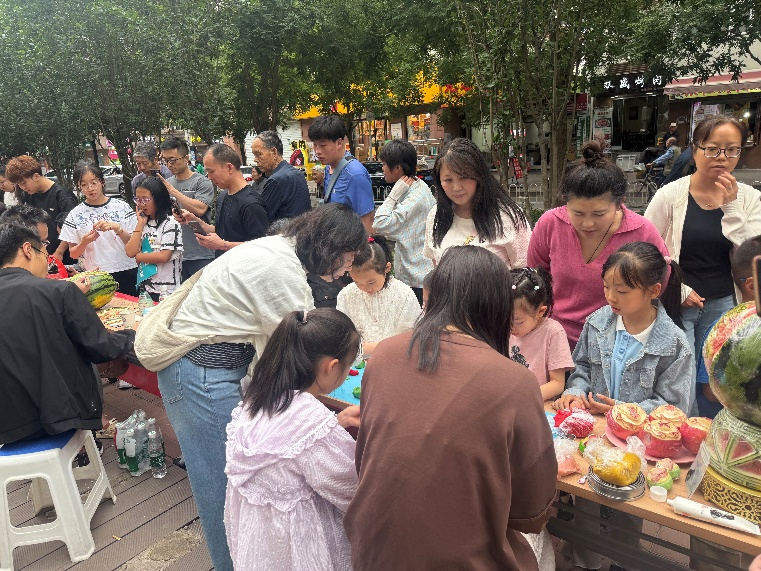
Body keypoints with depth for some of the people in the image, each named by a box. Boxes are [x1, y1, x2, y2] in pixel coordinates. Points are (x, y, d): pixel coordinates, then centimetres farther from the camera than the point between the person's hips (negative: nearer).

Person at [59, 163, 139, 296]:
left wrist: (117, 228, -18)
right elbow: (73, 254, 6)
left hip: (126, 274, 0)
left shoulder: (122, 207, 1)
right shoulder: (75, 215, 3)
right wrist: (84, 242, -14)